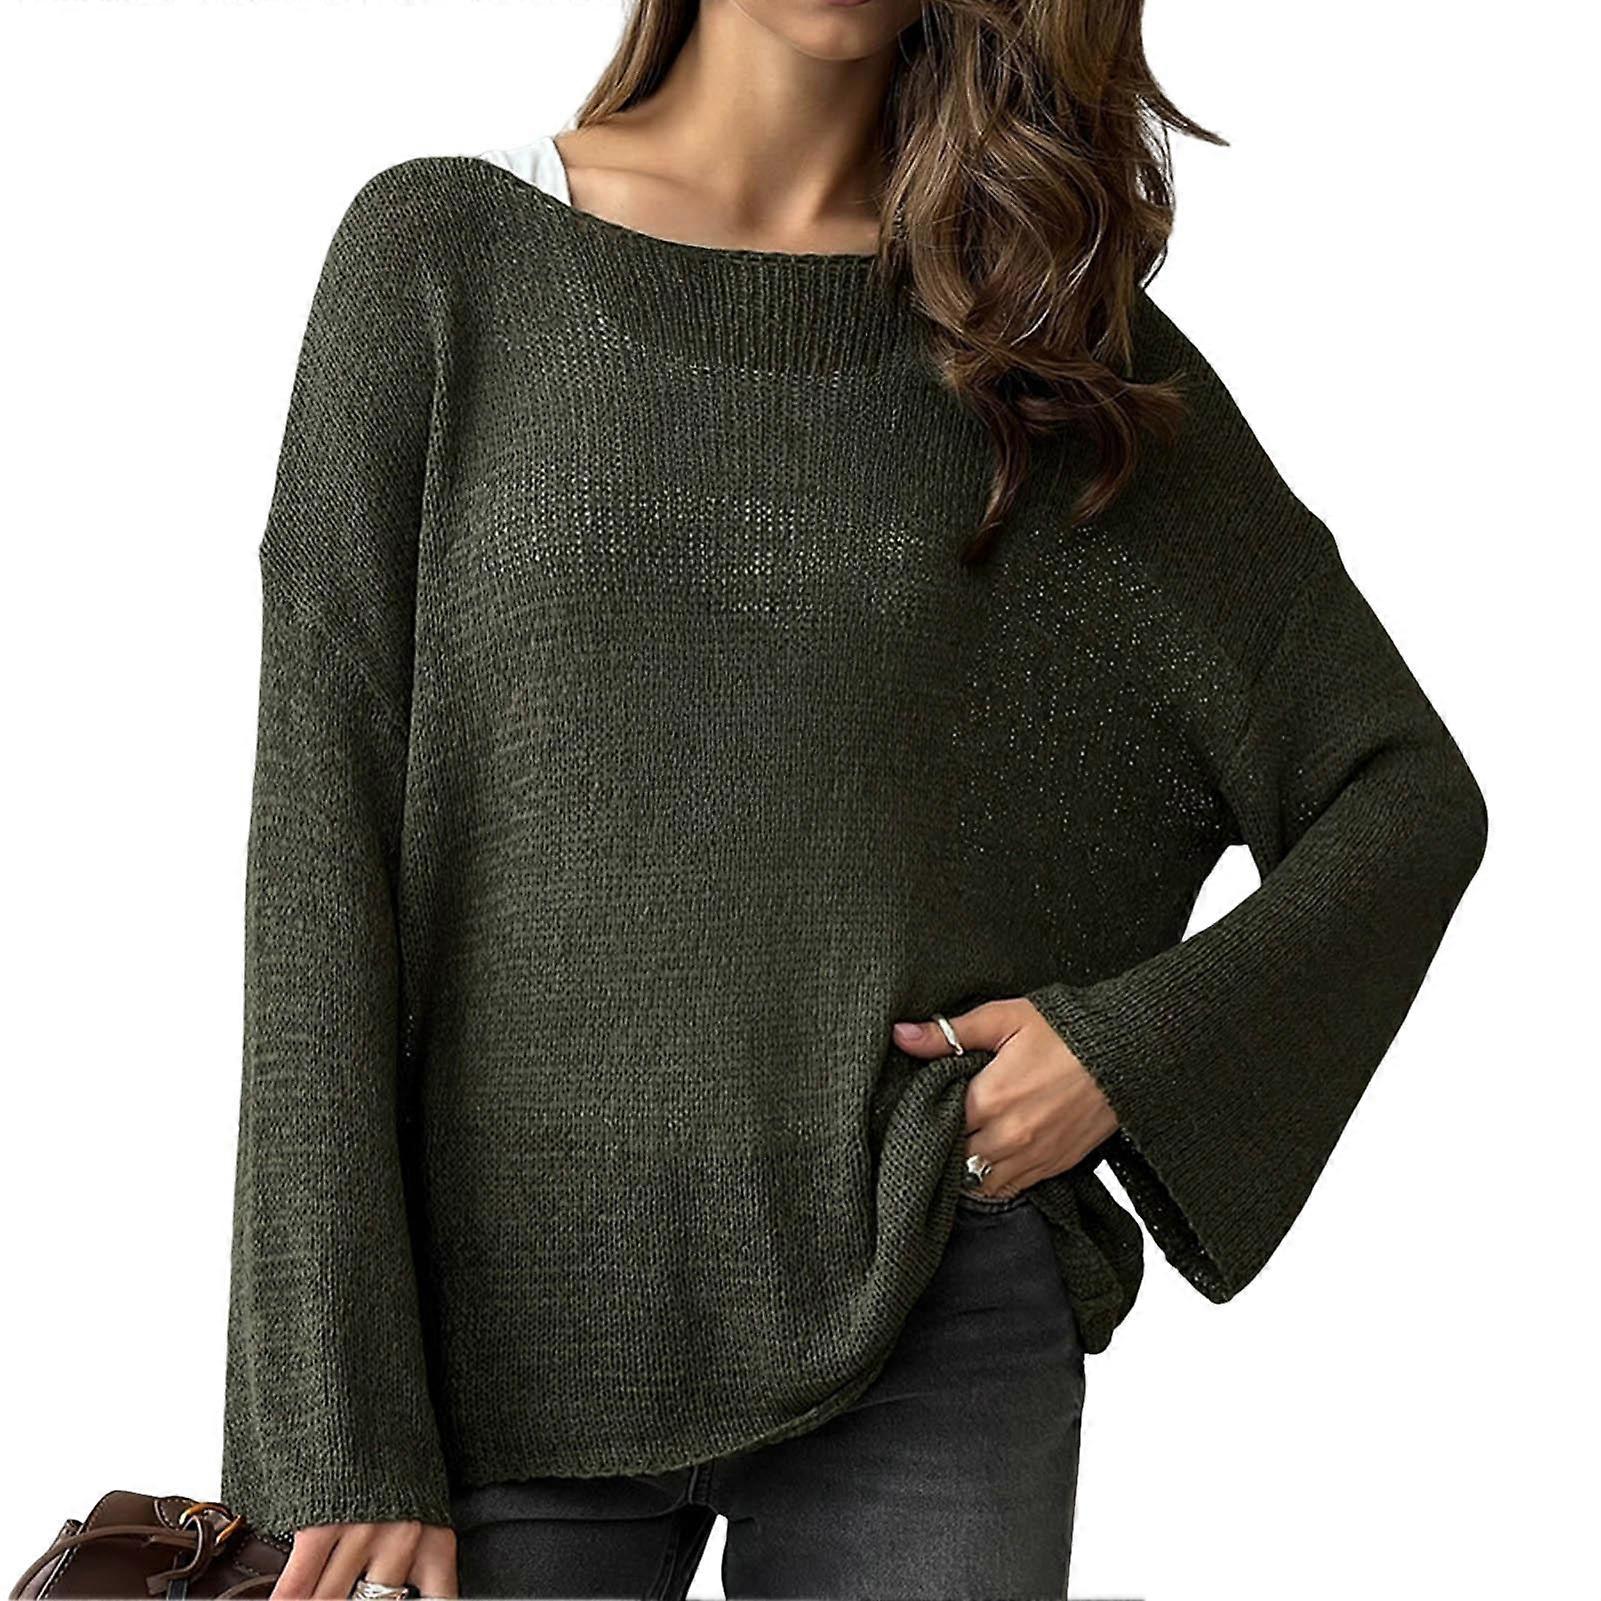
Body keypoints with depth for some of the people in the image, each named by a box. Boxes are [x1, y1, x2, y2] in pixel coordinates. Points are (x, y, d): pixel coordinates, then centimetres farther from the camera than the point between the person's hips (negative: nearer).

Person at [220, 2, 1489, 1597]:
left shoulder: (1051, 323, 5)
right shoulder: (441, 253, 1)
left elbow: (1408, 798, 8)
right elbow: (319, 831, -5)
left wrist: (1138, 1049, -8)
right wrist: (344, 1431, -9)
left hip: (921, 1305, 1)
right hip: (510, 1319, 0)